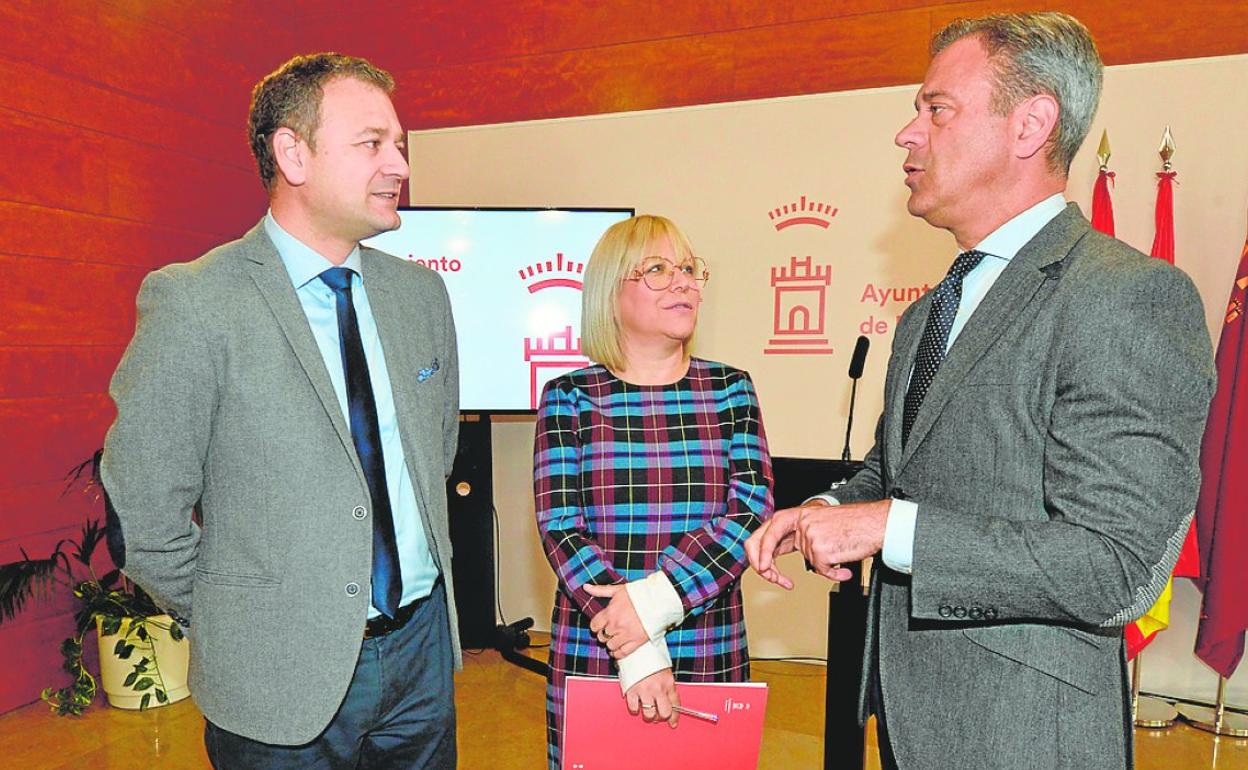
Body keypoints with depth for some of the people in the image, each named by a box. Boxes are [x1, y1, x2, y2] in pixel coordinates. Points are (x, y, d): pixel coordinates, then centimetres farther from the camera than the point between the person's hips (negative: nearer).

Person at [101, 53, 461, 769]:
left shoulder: (421, 292, 1)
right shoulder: (193, 302, -15)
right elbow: (142, 512, -10)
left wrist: (423, 567, 12)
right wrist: (232, 626, -1)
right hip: (282, 679, -4)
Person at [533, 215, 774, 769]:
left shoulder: (730, 390, 3)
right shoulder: (569, 398, -2)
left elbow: (751, 509, -7)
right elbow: (560, 527, -9)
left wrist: (658, 599, -20)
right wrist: (636, 651, -18)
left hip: (710, 656, 2)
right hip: (591, 655, -1)